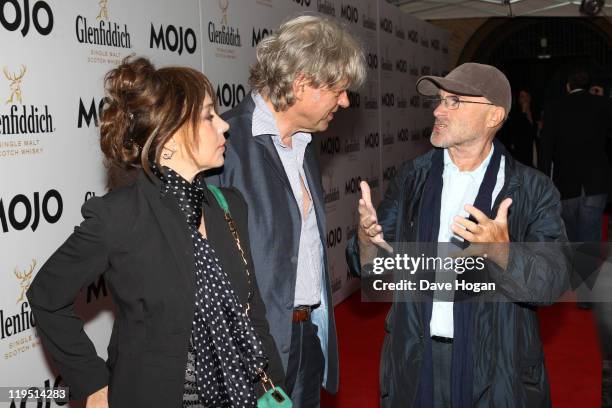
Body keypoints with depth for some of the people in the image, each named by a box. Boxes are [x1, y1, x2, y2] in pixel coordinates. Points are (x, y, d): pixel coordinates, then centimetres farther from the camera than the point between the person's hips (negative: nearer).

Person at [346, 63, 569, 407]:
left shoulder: (533, 190, -7)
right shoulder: (414, 178, 1)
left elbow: (553, 282, -13)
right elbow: (373, 265, 4)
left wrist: (502, 253, -31)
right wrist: (367, 239, -18)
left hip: (494, 365, -2)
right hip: (415, 358, 3)